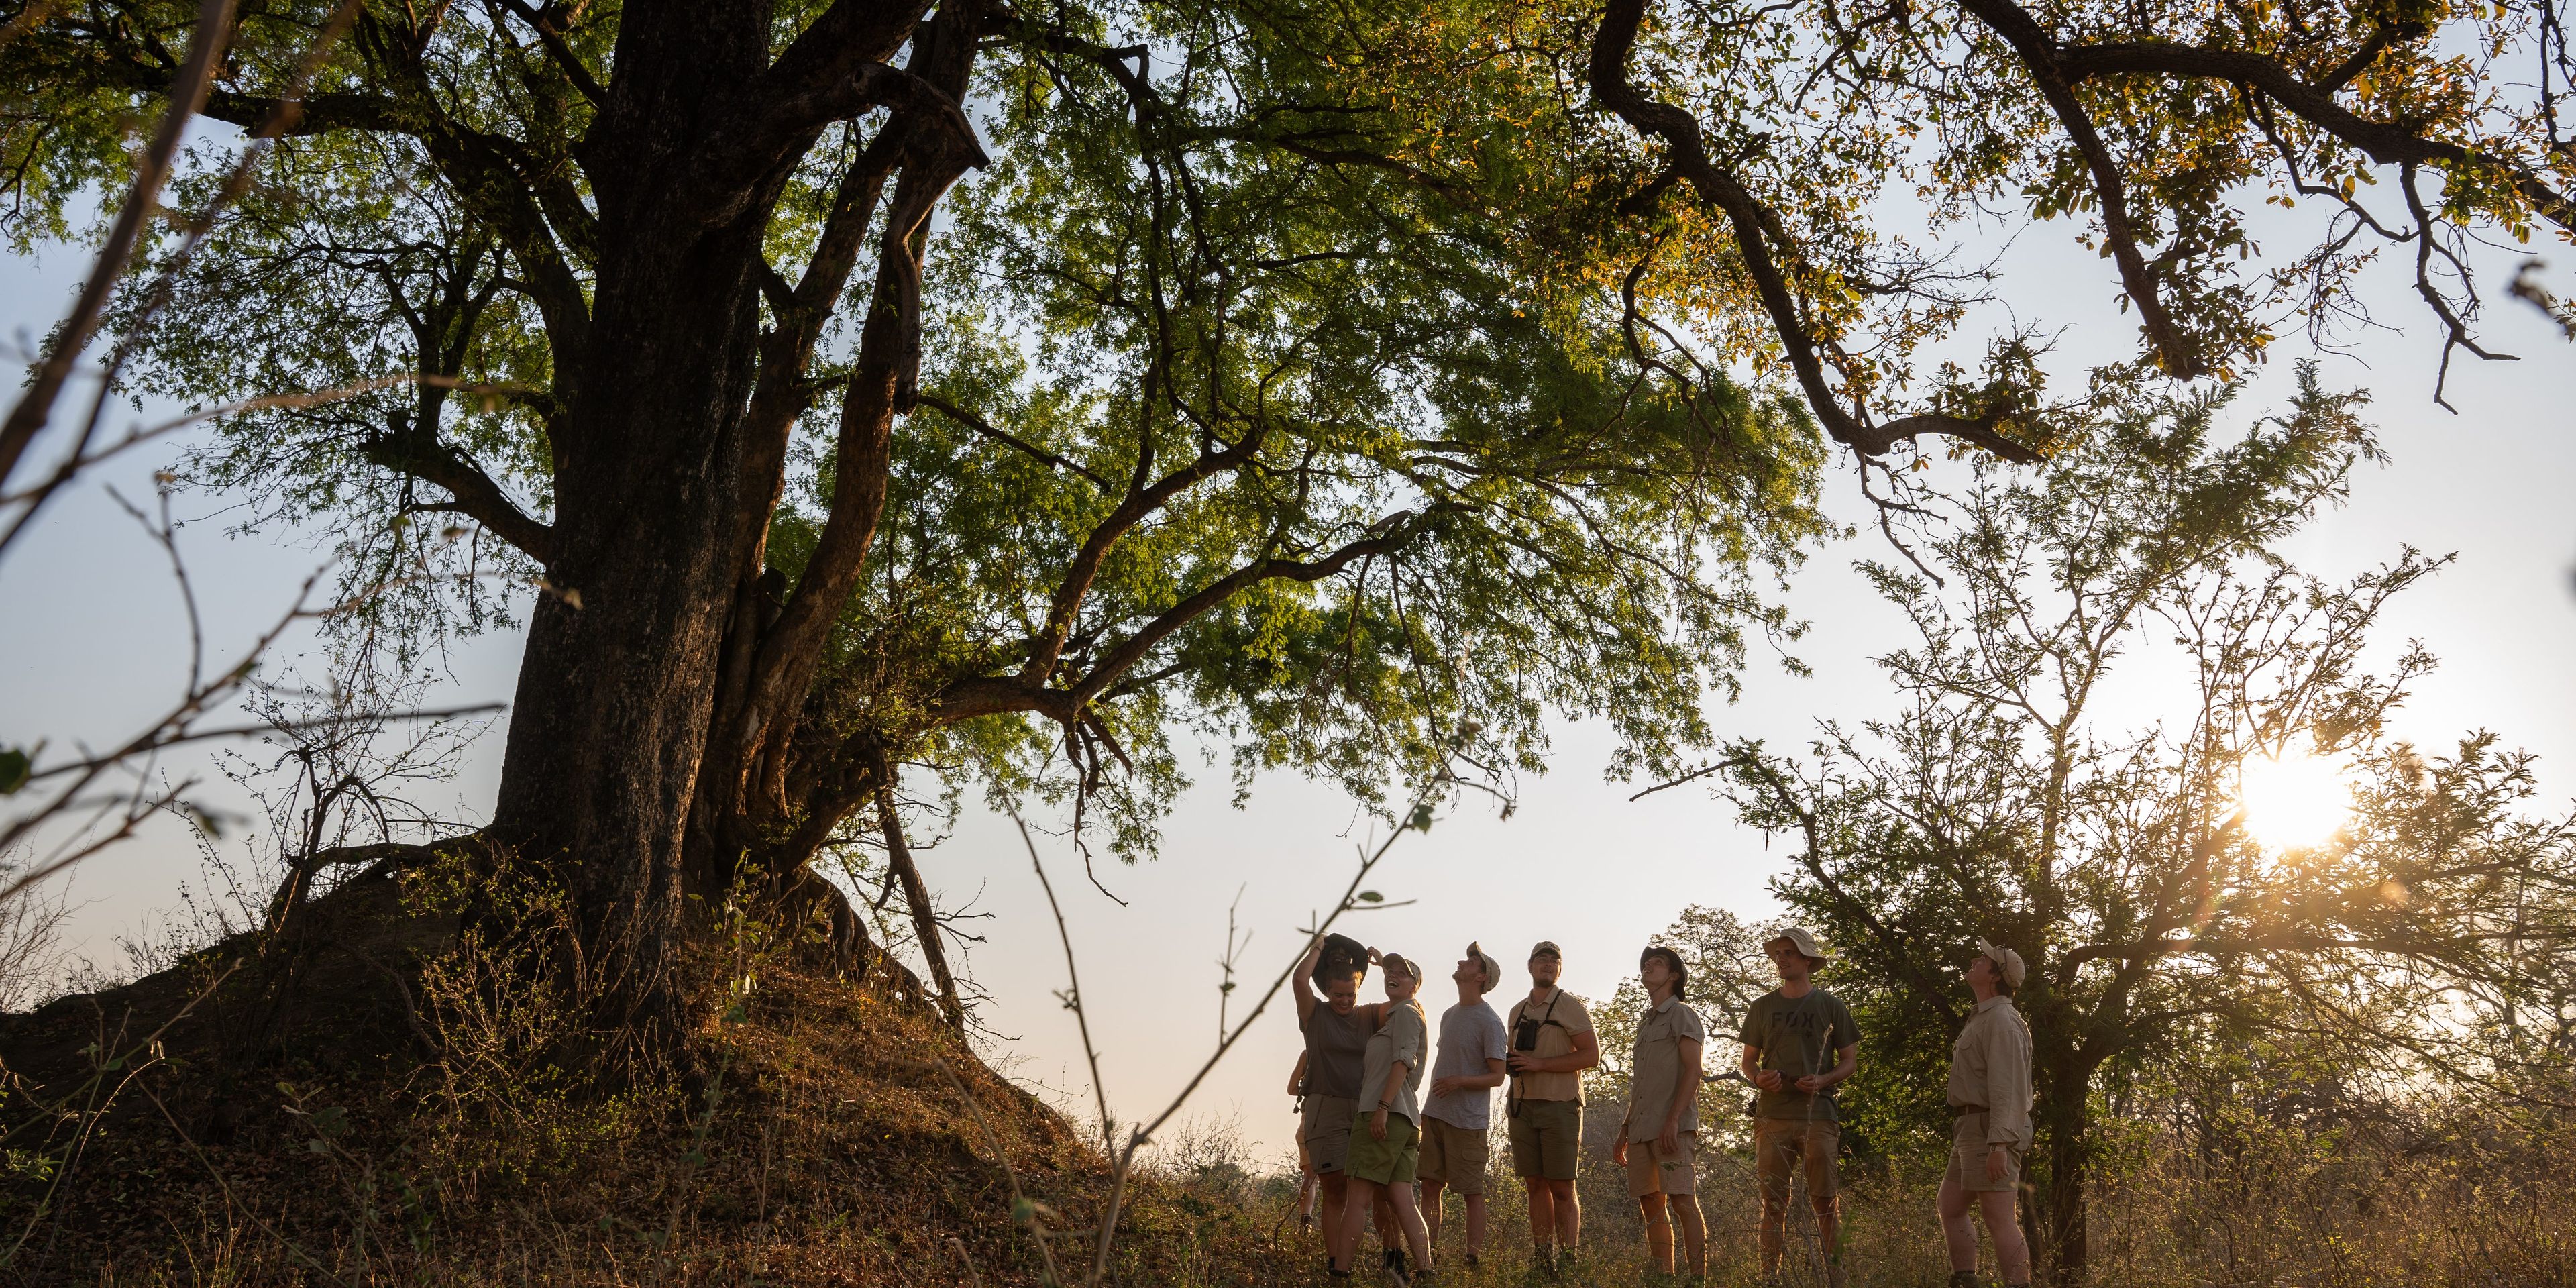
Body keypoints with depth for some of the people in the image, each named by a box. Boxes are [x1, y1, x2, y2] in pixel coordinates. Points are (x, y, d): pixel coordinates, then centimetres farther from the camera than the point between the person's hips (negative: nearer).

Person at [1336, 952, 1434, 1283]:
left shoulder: (1405, 1012, -2)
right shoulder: (1391, 1015, 28)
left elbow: (1403, 1062, -15)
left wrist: (1383, 1107, -22)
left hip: (1387, 1115, -9)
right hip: (1406, 1119, 9)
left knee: (1359, 1196, -10)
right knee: (1402, 1199, 2)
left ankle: (1339, 1273, -12)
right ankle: (1424, 1272, -3)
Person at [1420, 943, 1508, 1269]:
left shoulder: (1489, 1022, -9)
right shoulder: (1448, 1015, 15)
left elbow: (1497, 1076, -10)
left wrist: (1460, 1081, -24)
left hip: (1467, 1119, -7)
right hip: (1434, 1115, 7)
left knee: (1472, 1192, -1)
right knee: (1430, 1185, 6)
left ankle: (1474, 1258, 3)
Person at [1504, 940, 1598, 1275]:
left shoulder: (1570, 1006, -2)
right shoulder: (1518, 1011, 17)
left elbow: (1592, 1055, -10)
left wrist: (1540, 1064, -15)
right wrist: (1512, 1099, 12)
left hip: (1559, 1106, -5)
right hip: (1523, 1108, 5)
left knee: (1561, 1189, -6)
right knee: (1535, 1185, 5)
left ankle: (1569, 1262, -4)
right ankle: (1542, 1262, 9)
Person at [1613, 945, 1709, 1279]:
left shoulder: (1681, 1014, 1)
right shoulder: (1645, 1023, 24)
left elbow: (1693, 1070, -10)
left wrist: (1673, 1120, -20)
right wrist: (1624, 1133, 20)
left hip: (1672, 1128, -8)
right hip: (1641, 1129, 8)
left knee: (1682, 1201, -12)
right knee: (1651, 1206, 5)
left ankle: (1698, 1277, -12)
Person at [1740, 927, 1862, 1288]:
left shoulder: (1830, 1006, 7)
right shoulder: (1762, 1008, 11)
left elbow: (1850, 1060, 9)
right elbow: (1749, 1060, 16)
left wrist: (1823, 1081, -10)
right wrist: (1758, 1078, -7)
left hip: (1817, 1114, -2)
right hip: (1772, 1116, 2)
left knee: (1825, 1201, -1)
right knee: (1773, 1202, 2)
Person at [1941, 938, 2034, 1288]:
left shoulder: (2002, 1020, -14)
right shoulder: (1982, 1018, 20)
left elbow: (2007, 1087, -21)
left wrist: (1999, 1144, -27)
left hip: (1992, 1131, -11)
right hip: (1971, 1128, 11)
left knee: (1998, 1219, -12)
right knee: (1950, 1207, 14)